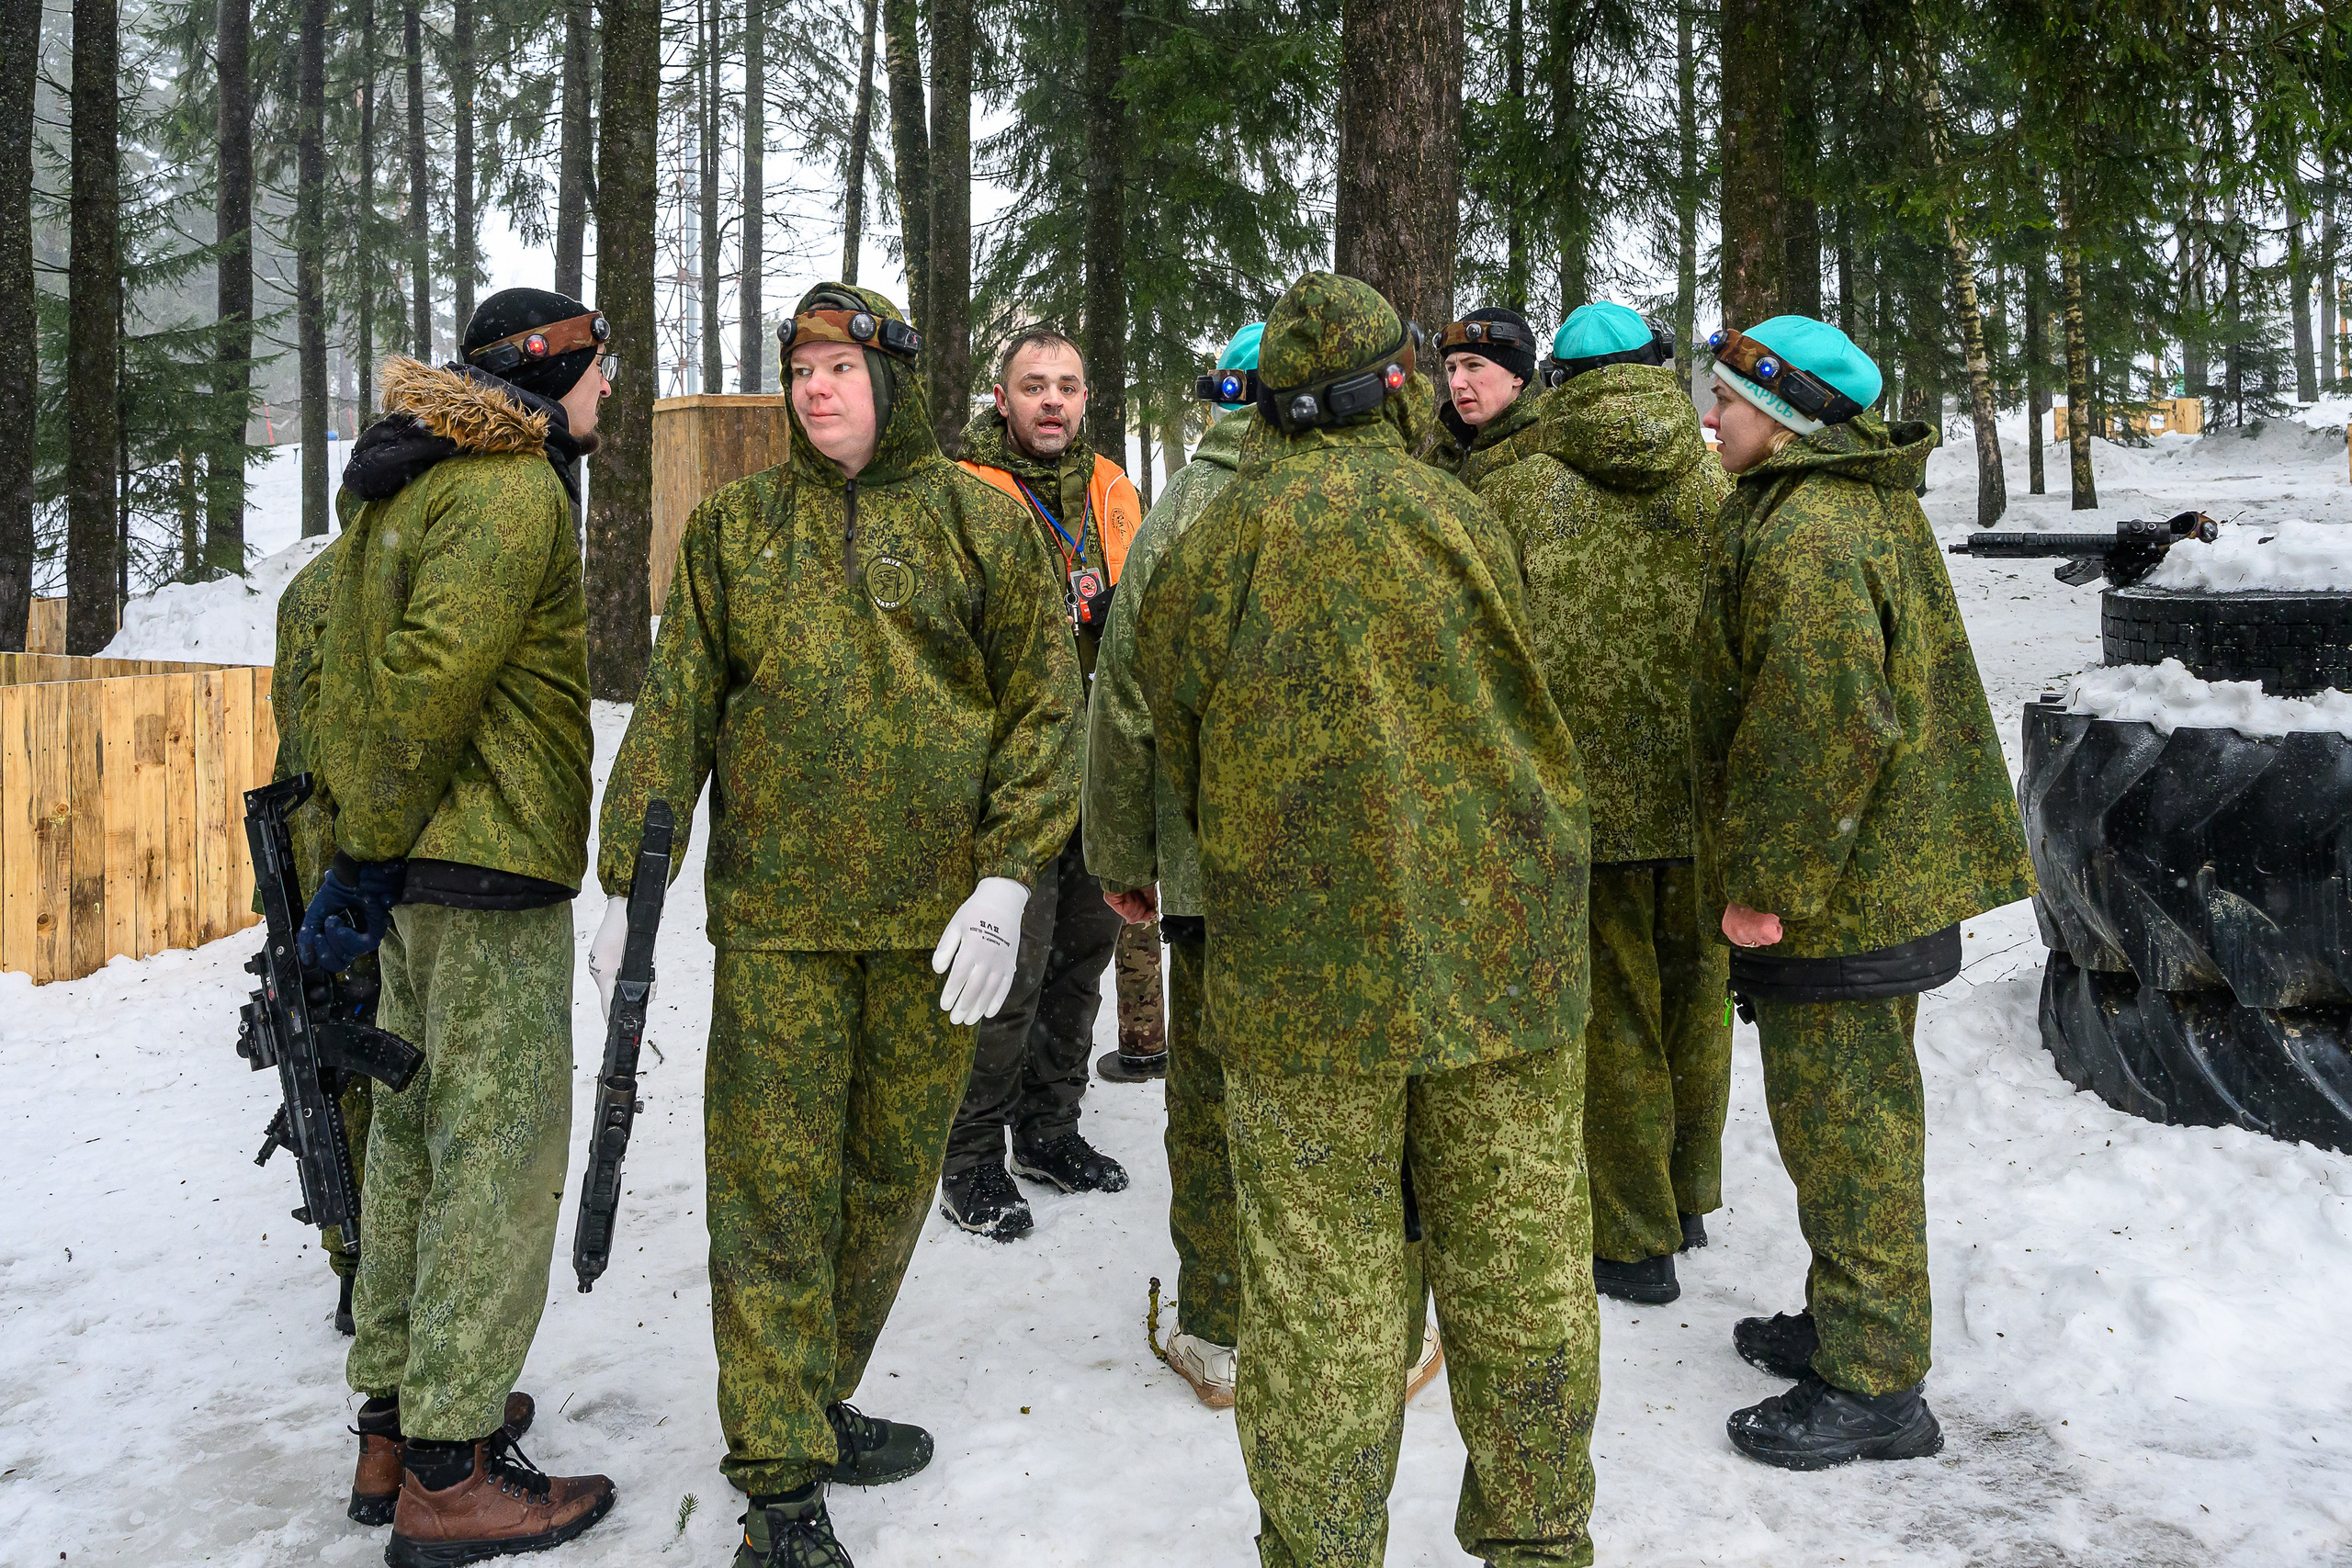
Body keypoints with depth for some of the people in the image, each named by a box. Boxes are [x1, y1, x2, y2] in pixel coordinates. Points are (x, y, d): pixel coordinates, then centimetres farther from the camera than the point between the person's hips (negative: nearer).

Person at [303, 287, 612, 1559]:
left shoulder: (402, 482, 17)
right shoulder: (516, 489, -13)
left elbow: (336, 675, 18)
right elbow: (431, 678, -21)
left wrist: (358, 848, 16)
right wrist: (370, 853, -14)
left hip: (418, 869, 10)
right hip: (493, 873, -10)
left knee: (414, 1142, 16)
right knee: (498, 1155, -3)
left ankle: (394, 1426, 28)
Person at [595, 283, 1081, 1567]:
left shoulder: (981, 522, 4)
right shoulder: (733, 527, 8)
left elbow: (1043, 706, 1)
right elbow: (674, 708, 8)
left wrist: (1006, 880, -8)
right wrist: (627, 882, 2)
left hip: (933, 918, 1)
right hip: (776, 910, 0)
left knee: (891, 1175, 11)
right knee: (773, 1187, -1)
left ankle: (812, 1403, 31)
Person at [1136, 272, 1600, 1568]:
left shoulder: (1217, 541, -3)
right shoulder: (1459, 517, -2)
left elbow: (1178, 746, 7)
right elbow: (1516, 711, 8)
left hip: (1300, 963, -1)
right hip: (1499, 949, 2)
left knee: (1319, 1286, 7)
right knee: (1516, 1267, 13)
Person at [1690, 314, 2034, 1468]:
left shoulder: (1806, 535, -21)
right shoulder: (1870, 506, 14)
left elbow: (1822, 732, -28)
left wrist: (1762, 883, -21)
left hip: (1831, 898, -11)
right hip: (1886, 877, 11)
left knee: (1843, 1123, 0)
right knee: (1849, 1114, 20)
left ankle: (1871, 1387, 12)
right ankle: (1849, 1324, 35)